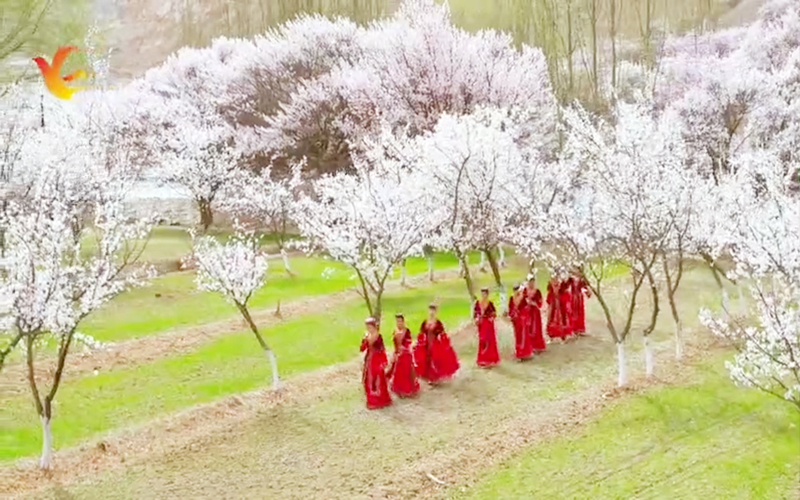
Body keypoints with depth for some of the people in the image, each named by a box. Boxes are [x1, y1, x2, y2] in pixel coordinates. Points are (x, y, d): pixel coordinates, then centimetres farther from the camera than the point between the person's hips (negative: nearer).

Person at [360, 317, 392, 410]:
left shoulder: (379, 337, -14)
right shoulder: (367, 336, 1)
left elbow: (383, 350, -12)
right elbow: (362, 349, -2)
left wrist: (383, 362, -14)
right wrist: (364, 340, -19)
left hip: (377, 361, -6)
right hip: (369, 360, 6)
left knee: (378, 380, 3)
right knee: (369, 380, 11)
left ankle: (380, 400, 15)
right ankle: (371, 400, 23)